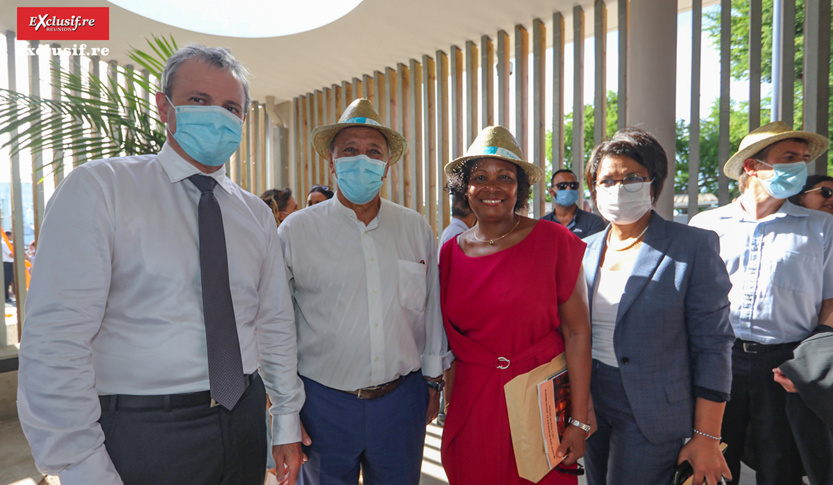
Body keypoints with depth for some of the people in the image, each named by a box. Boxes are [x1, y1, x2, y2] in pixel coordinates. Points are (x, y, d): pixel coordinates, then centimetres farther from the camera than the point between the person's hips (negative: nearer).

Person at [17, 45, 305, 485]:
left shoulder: (256, 215, 5)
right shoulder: (97, 189, -9)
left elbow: (275, 326, 7)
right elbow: (55, 341, -14)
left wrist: (287, 424, 8)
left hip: (243, 425, 5)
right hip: (140, 439, -4)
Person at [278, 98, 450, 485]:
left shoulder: (416, 229, 1)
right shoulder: (295, 231, -6)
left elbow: (431, 309, 7)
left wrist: (433, 379, 10)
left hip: (402, 397, 2)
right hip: (324, 400, -2)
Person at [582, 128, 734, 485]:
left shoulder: (694, 246, -9)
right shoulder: (585, 250, 3)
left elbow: (712, 347, -10)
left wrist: (706, 438, -11)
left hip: (651, 415, -4)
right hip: (590, 406, 4)